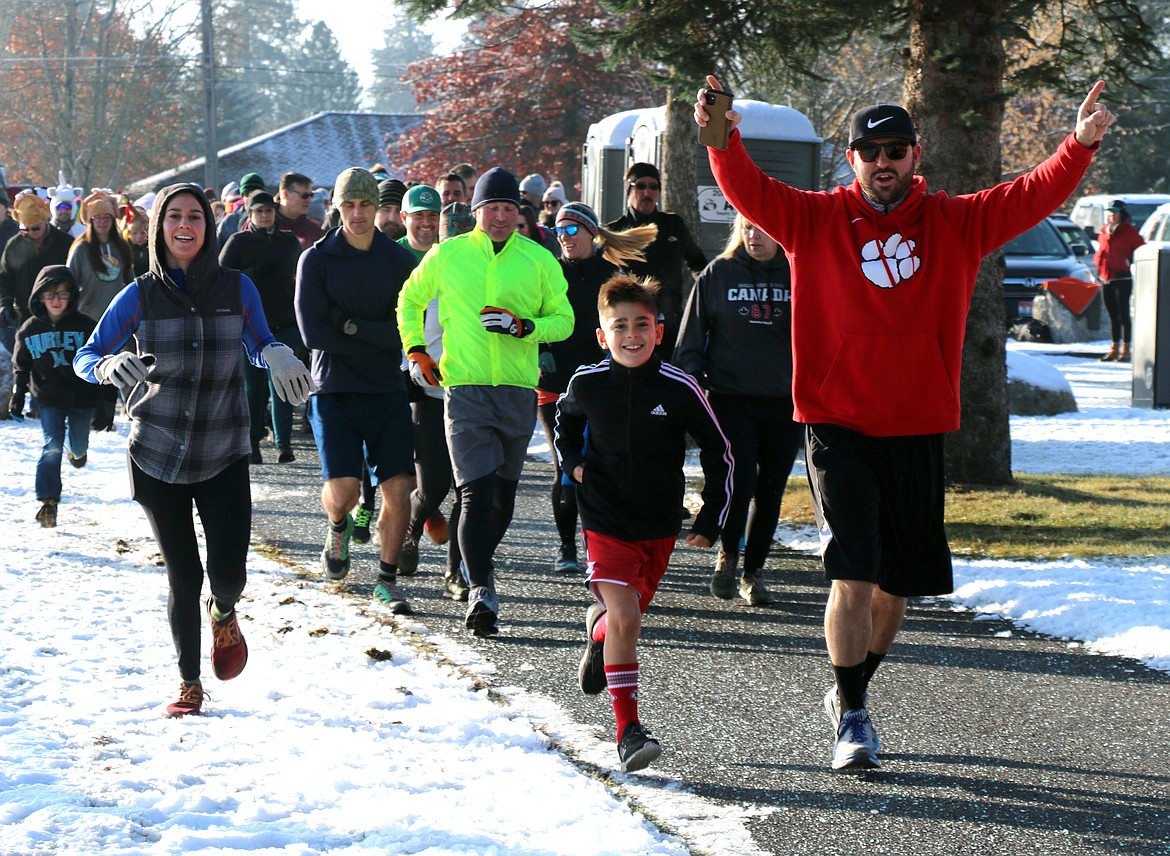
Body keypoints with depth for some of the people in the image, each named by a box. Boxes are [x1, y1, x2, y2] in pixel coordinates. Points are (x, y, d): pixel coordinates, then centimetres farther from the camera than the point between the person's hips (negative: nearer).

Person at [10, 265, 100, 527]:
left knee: (78, 446, 16)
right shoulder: (30, 329, -4)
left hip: (82, 398, 1)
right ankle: (48, 501, -9)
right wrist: (17, 397, 2)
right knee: (52, 448, -12)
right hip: (49, 400, -1)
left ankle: (76, 450, 55)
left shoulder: (85, 326, -8)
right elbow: (20, 366, 8)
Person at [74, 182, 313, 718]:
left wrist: (278, 356, -11)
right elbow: (85, 357, 0)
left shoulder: (237, 288, -2)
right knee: (182, 573, 0)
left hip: (223, 455, 0)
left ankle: (223, 614, 32)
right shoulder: (140, 296, -4)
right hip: (156, 455, 0)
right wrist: (111, 366, -23)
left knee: (228, 572, -7)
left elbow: (260, 345, 13)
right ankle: (189, 683, 20)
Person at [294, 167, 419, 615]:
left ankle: (387, 582, 9)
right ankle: (338, 527, 24)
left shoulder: (400, 260, 5)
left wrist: (351, 325, -12)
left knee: (398, 489, -6)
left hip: (387, 392, 2)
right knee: (343, 488, -12)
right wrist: (378, 339, -9)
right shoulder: (316, 259, -1)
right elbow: (314, 332, -10)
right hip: (334, 392, -2)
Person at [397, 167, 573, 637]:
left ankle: (480, 563, 34)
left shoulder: (539, 260, 4)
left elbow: (563, 319, 6)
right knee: (476, 492, -14)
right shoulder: (447, 255, 3)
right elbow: (410, 301, 19)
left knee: (503, 492, 12)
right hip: (464, 387, -2)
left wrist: (524, 327, -12)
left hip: (518, 389, 2)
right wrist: (417, 350, 9)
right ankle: (481, 590, -19)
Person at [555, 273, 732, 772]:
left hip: (661, 524, 2)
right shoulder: (587, 384, -8)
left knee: (631, 614, 17)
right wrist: (572, 461, 5)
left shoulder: (679, 389, -13)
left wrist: (710, 521, -2)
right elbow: (566, 417, 19)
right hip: (605, 520, -2)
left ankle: (598, 627, 54)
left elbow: (719, 454, -1)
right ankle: (628, 730, -13)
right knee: (624, 617, -17)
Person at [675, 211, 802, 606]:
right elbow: (690, 340, 8)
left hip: (785, 405, 1)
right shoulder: (718, 274, 4)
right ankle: (727, 556, 13)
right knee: (738, 485, -12)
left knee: (770, 493, 7)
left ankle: (753, 572, 21)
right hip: (730, 401, -1)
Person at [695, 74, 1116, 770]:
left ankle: (852, 689, 36)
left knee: (898, 580, 12)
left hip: (917, 431, 3)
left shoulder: (956, 224, 5)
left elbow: (1034, 197, -3)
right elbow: (748, 191, -11)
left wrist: (1081, 146, -19)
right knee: (853, 574, -14)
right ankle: (851, 715, -1)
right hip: (838, 427, -3)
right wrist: (725, 141, -30)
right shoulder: (815, 220, 1)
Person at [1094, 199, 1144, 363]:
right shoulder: (1104, 233, 14)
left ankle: (1126, 349, -4)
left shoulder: (1129, 232, -4)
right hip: (1106, 280, 6)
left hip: (1123, 278, -6)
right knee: (1113, 316, 11)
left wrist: (1131, 261, -12)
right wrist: (1099, 262, 7)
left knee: (1123, 314, -7)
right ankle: (1114, 348, 17)